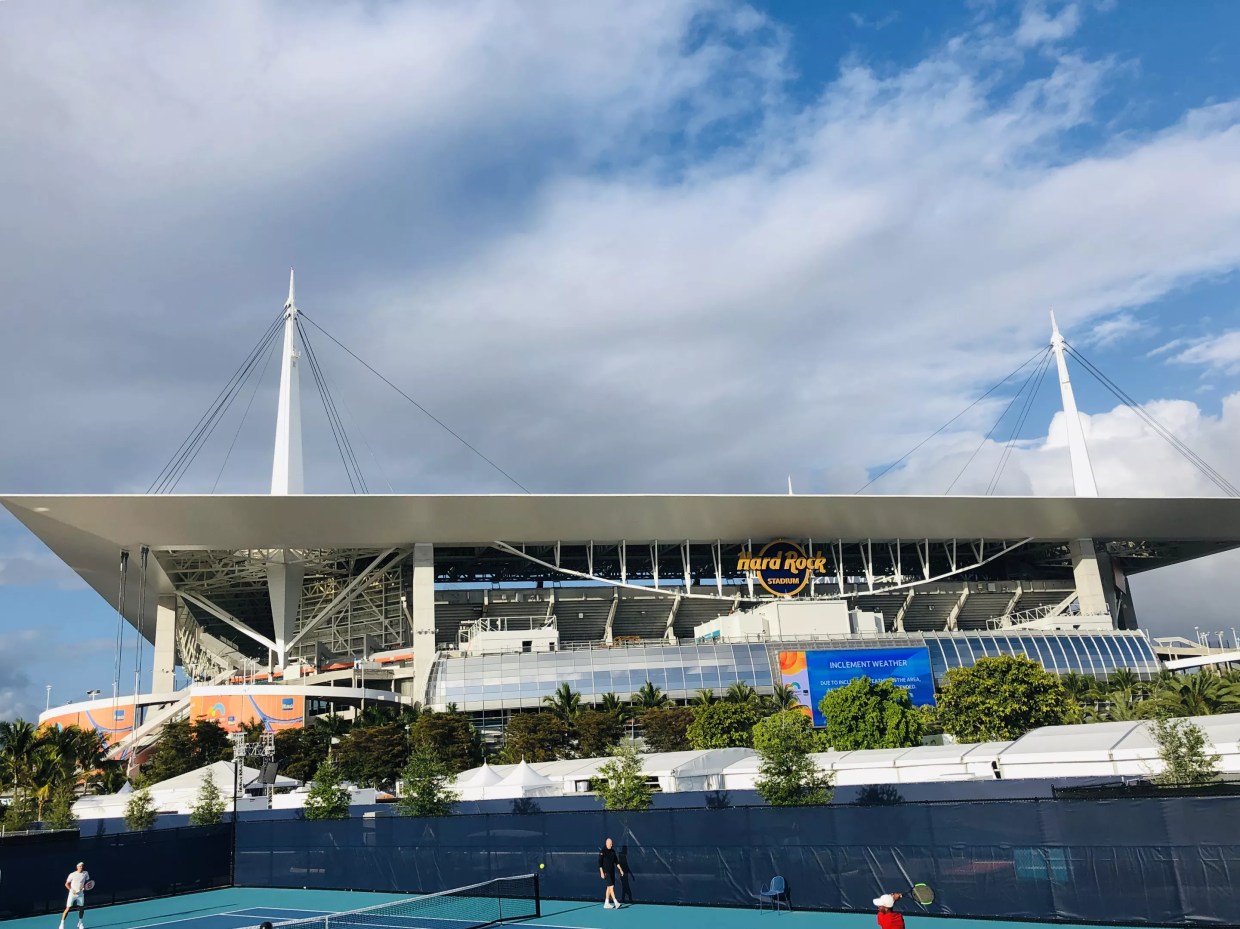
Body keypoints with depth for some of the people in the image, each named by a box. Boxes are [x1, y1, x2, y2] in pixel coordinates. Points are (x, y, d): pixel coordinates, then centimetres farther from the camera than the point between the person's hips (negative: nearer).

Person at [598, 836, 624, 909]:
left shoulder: (613, 851, 10)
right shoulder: (602, 852, -9)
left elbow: (616, 861, 15)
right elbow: (600, 863, -10)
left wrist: (620, 869, 8)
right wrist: (601, 872, -15)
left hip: (612, 872, 7)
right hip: (606, 872, -7)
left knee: (609, 887, 8)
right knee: (611, 886, -15)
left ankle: (606, 903, 14)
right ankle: (616, 903, -19)